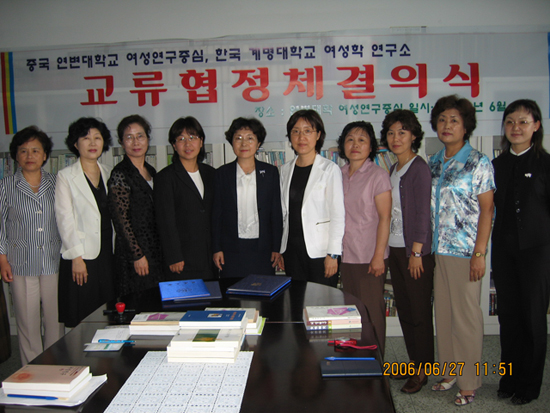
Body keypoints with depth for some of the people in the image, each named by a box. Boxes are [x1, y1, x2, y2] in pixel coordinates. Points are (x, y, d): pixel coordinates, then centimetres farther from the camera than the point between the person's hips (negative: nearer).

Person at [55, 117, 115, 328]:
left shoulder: (109, 173, 12)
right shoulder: (65, 176, 0)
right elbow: (64, 219, -5)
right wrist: (76, 257, -11)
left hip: (109, 254, 4)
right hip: (82, 257, -4)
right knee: (82, 322, 0)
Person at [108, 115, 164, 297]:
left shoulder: (151, 171, 12)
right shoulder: (120, 174, -10)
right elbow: (121, 219, -14)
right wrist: (137, 255, -15)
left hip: (156, 251, 7)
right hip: (134, 253, -7)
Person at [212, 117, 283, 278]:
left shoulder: (270, 172, 5)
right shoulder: (222, 173, 5)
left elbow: (276, 212, 5)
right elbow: (216, 213, 5)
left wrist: (277, 248, 1)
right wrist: (216, 248, 0)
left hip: (262, 249, 0)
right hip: (231, 251, 0)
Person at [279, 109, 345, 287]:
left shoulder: (330, 169, -5)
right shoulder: (286, 169, 10)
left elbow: (338, 214, -7)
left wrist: (333, 254, -12)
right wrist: (278, 249, 11)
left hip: (319, 250, -4)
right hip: (291, 248, 5)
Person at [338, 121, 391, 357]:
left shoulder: (378, 175, -6)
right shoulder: (339, 175, 10)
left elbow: (385, 218, -10)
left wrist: (379, 255, -15)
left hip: (369, 257, -5)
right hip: (346, 255, 5)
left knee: (372, 311, 0)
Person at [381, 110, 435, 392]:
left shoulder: (419, 168, -11)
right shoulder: (393, 170, 12)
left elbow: (423, 213, -14)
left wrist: (416, 252, -16)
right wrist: (386, 250, 11)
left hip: (416, 251, -8)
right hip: (395, 248, 8)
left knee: (419, 310, 2)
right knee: (403, 308, 14)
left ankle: (423, 370, 15)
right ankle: (413, 361, 27)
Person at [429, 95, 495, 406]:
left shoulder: (479, 163, -6)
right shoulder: (434, 163, 11)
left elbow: (487, 210, -9)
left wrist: (479, 253, -14)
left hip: (465, 251, -6)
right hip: (437, 250, 6)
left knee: (467, 315, 1)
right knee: (443, 312, 13)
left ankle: (469, 381, 15)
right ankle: (449, 370, 27)